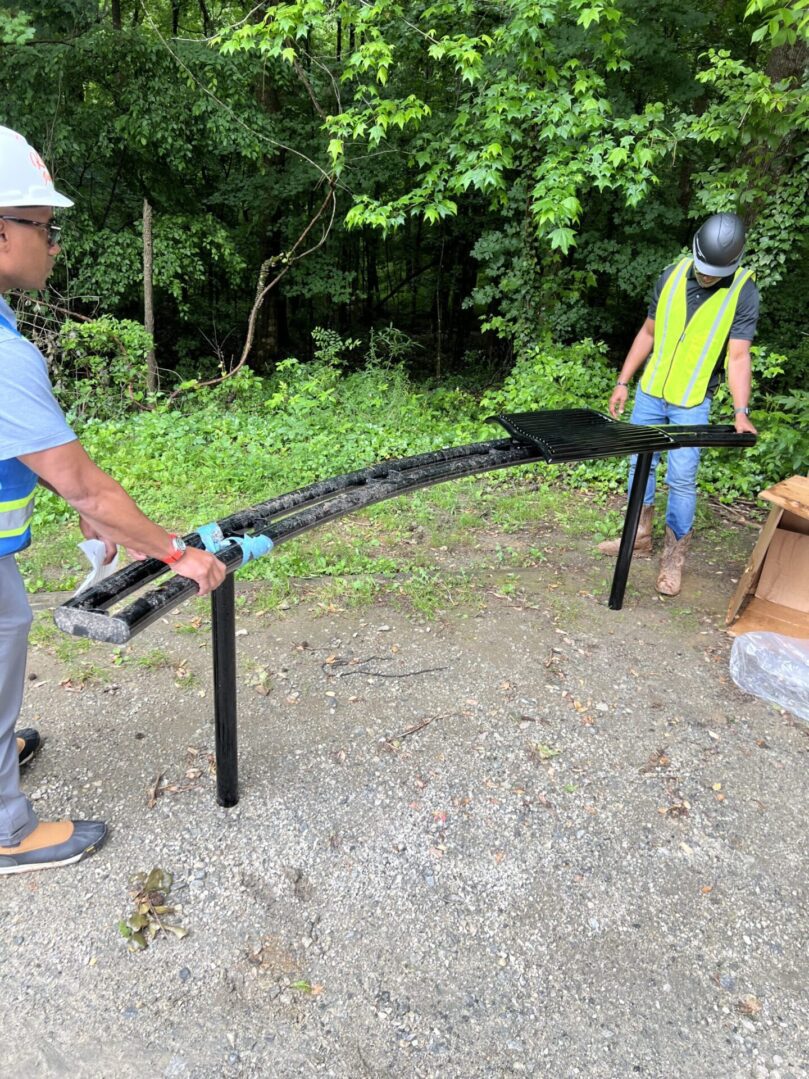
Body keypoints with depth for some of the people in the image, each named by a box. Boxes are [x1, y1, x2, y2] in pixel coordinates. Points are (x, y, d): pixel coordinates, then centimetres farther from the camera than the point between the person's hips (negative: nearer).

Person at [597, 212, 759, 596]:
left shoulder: (743, 293, -10)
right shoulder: (672, 275, -1)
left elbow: (738, 356, -14)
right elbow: (648, 333, 7)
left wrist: (741, 412, -25)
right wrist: (623, 382, 5)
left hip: (692, 402, -4)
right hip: (650, 392, 4)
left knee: (681, 478, -5)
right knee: (639, 464, 10)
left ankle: (674, 556, 9)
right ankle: (640, 535, 28)